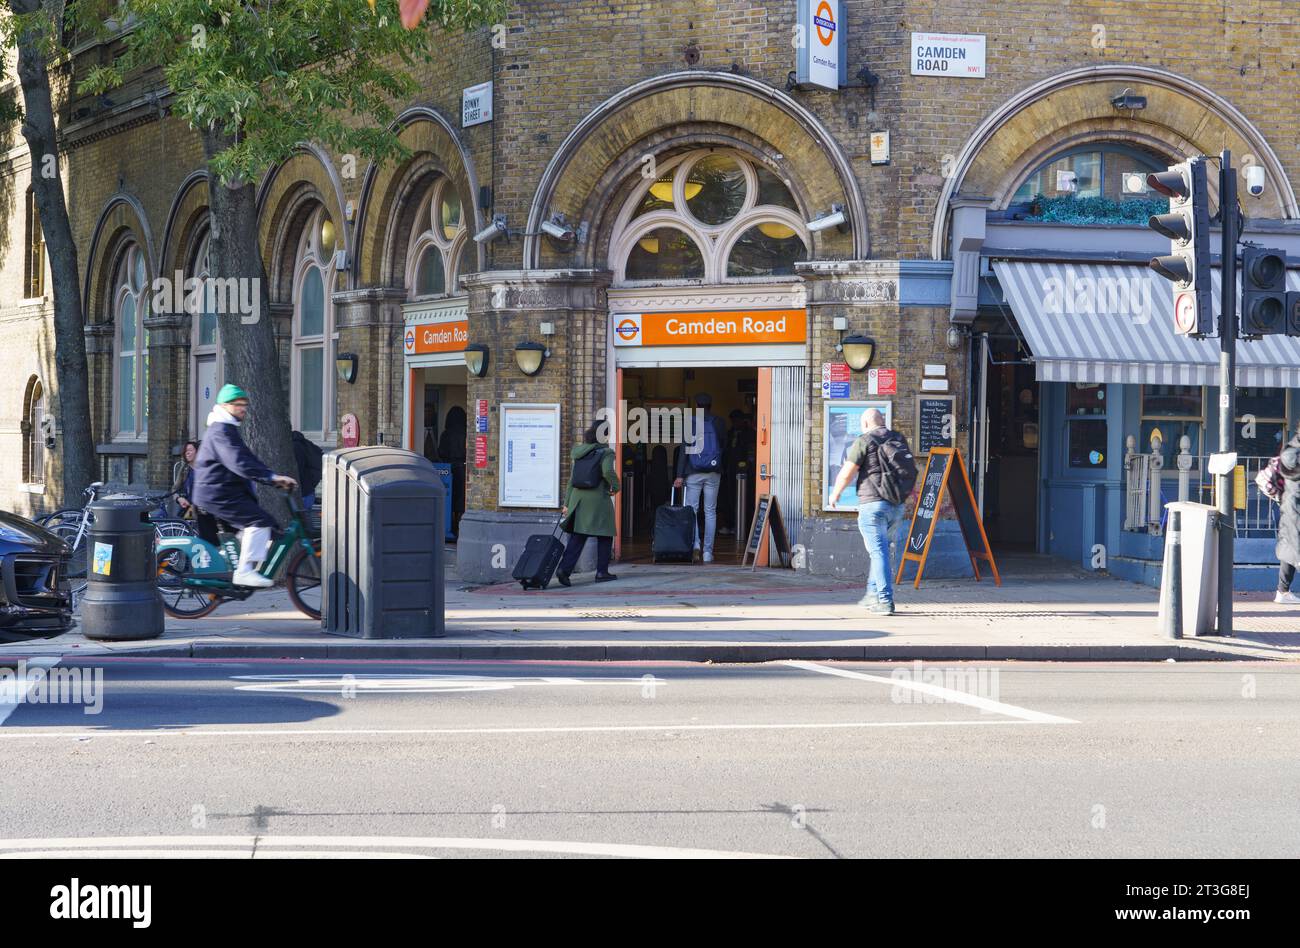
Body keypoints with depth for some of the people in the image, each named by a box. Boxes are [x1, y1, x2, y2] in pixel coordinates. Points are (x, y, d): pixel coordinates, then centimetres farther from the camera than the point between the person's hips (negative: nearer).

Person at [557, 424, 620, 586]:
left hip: (578, 499, 5)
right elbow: (608, 471, -24)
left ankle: (564, 568, -12)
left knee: (577, 537, 4)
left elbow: (572, 480, 13)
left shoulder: (580, 456, 12)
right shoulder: (605, 453, -5)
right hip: (598, 499, -5)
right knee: (604, 536, 10)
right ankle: (602, 571, 11)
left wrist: (567, 504, 15)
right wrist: (615, 486, -6)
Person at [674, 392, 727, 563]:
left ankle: (694, 542, -15)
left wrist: (680, 475, -7)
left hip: (694, 473, -1)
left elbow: (684, 450, -6)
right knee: (710, 512, 5)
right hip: (713, 473, 1)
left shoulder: (690, 423, -1)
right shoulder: (717, 423, 2)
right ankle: (708, 552, 3)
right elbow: (724, 445, 6)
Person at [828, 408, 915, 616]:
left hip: (873, 504, -6)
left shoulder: (864, 442, -7)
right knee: (880, 549, 20)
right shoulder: (899, 439, 12)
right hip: (897, 505, 6)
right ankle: (873, 593, 23)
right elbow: (912, 469, 21)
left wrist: (835, 494, 8)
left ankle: (885, 601, -9)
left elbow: (846, 474, -9)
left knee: (878, 552, -5)